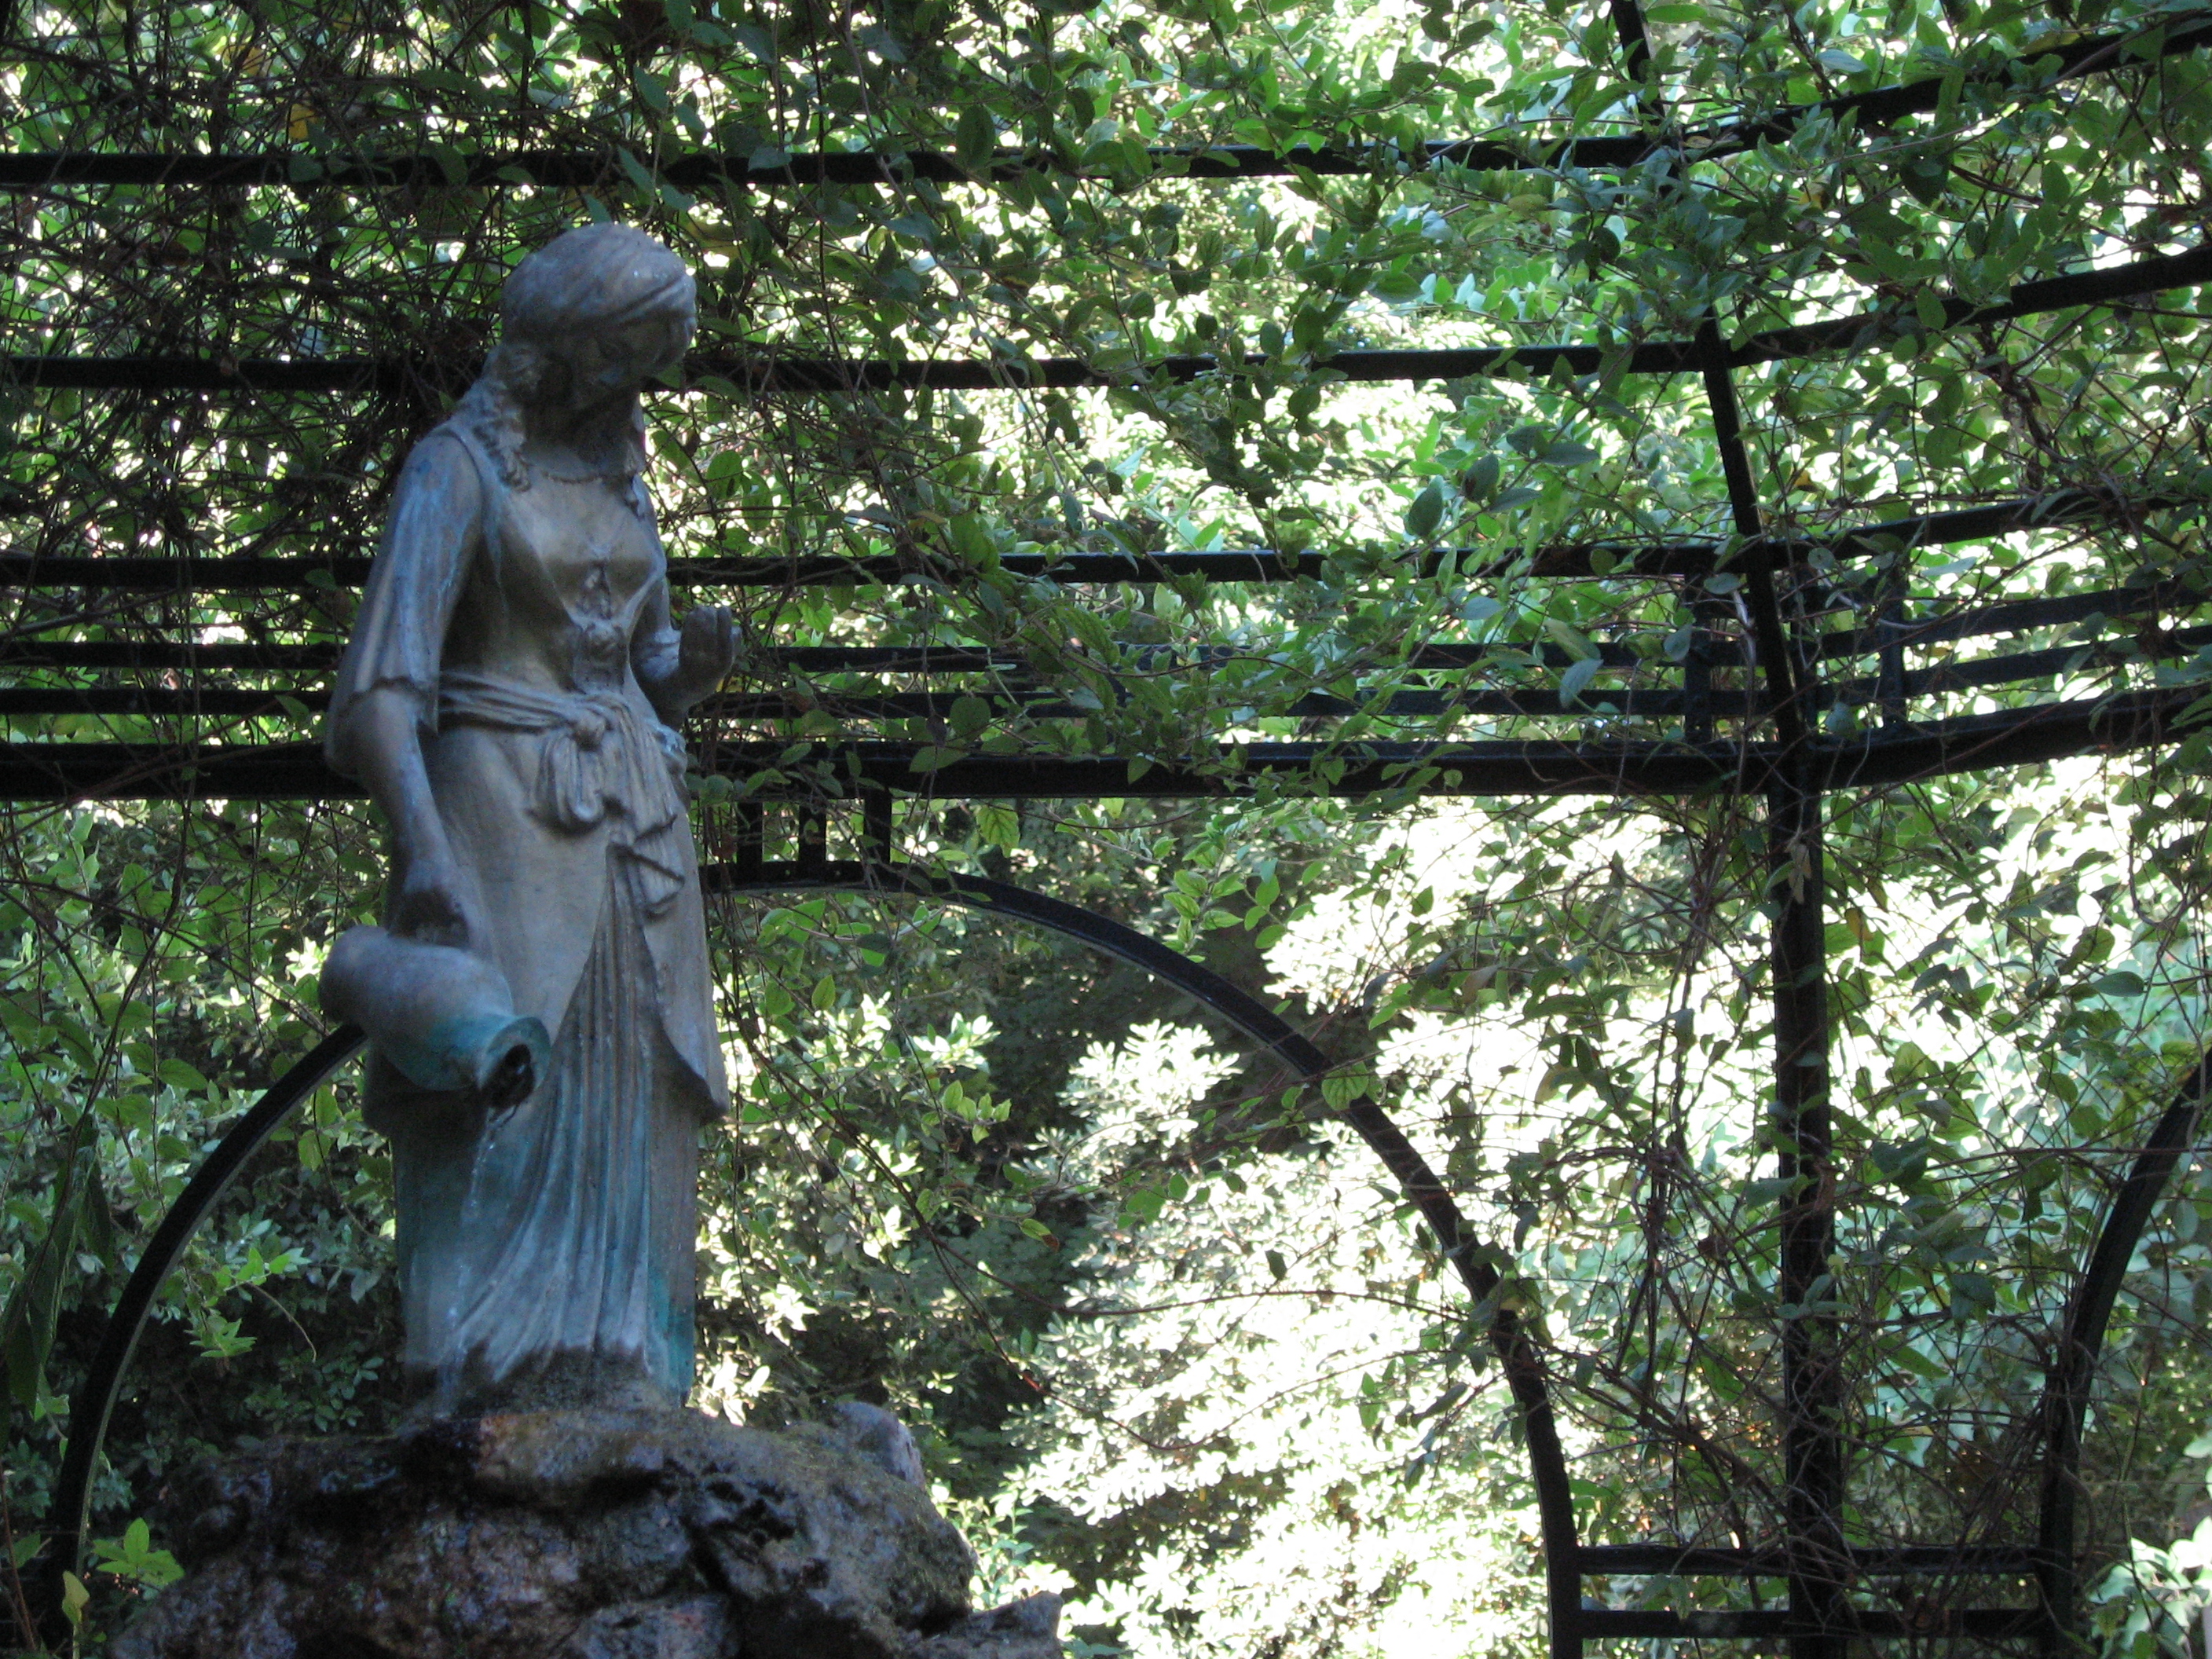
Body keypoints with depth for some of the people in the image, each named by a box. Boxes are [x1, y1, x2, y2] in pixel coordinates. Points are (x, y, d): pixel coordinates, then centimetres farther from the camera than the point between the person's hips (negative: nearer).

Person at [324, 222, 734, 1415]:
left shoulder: (620, 475, 17)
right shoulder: (461, 466, -4)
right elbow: (386, 671, -15)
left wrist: (696, 657, 0)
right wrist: (421, 844, -28)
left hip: (627, 820, 7)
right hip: (504, 811, -7)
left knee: (626, 1101, 3)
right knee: (503, 1080, -15)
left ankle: (613, 1386, 4)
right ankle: (477, 1386, -16)